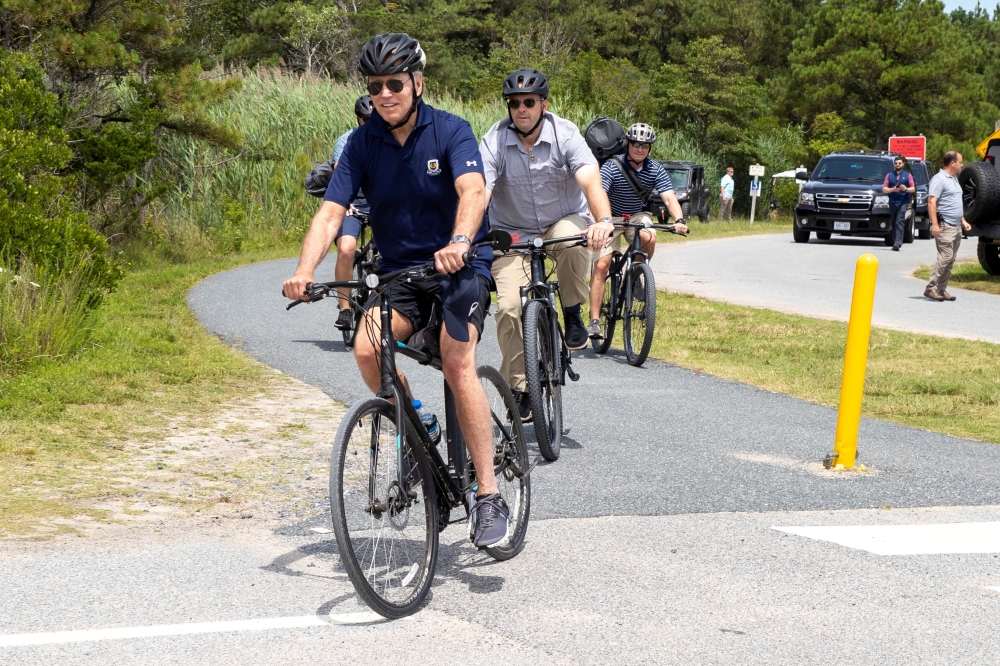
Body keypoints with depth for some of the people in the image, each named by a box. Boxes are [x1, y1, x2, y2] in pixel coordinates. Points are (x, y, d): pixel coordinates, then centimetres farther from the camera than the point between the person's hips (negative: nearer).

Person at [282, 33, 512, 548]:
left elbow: (473, 190, -30)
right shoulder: (362, 144, -2)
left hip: (461, 266, -3)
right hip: (400, 273, 4)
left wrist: (459, 242, -51)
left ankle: (489, 497, -17)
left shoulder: (451, 132, -12)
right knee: (367, 348, -25)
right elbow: (331, 212, -11)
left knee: (458, 366, -25)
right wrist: (303, 272, -28)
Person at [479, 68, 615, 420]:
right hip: (513, 233, 0)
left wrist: (604, 220, -52)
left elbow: (590, 180, -32)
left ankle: (572, 313, -11)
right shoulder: (493, 142, -15)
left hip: (564, 222, 0)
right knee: (509, 306, -19)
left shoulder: (565, 134, -17)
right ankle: (518, 386, 0)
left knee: (573, 239, -37)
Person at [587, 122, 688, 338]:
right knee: (601, 266, -13)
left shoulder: (656, 170, -12)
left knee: (649, 238, -32)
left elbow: (669, 197, -21)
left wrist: (679, 220, -40)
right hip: (612, 217, -2)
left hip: (638, 215, 2)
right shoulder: (612, 167, -21)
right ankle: (594, 321, -11)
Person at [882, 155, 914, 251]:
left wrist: (906, 189, -15)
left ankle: (897, 243, -26)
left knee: (899, 222, -16)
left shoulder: (907, 175, 10)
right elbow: (884, 189, 7)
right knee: (893, 223, 4)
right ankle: (895, 242, 11)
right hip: (892, 202, 3)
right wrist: (892, 189, -12)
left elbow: (913, 189, 6)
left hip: (903, 202, -3)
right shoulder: (889, 175, 14)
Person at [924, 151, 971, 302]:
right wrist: (934, 224, -25)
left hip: (956, 227, 10)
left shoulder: (954, 180, 21)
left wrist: (963, 221, 22)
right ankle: (931, 288, -12)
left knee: (950, 260, 8)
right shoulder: (939, 179, -10)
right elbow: (931, 202, -18)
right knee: (945, 257, -15)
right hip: (944, 226, -10)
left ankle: (941, 289, 11)